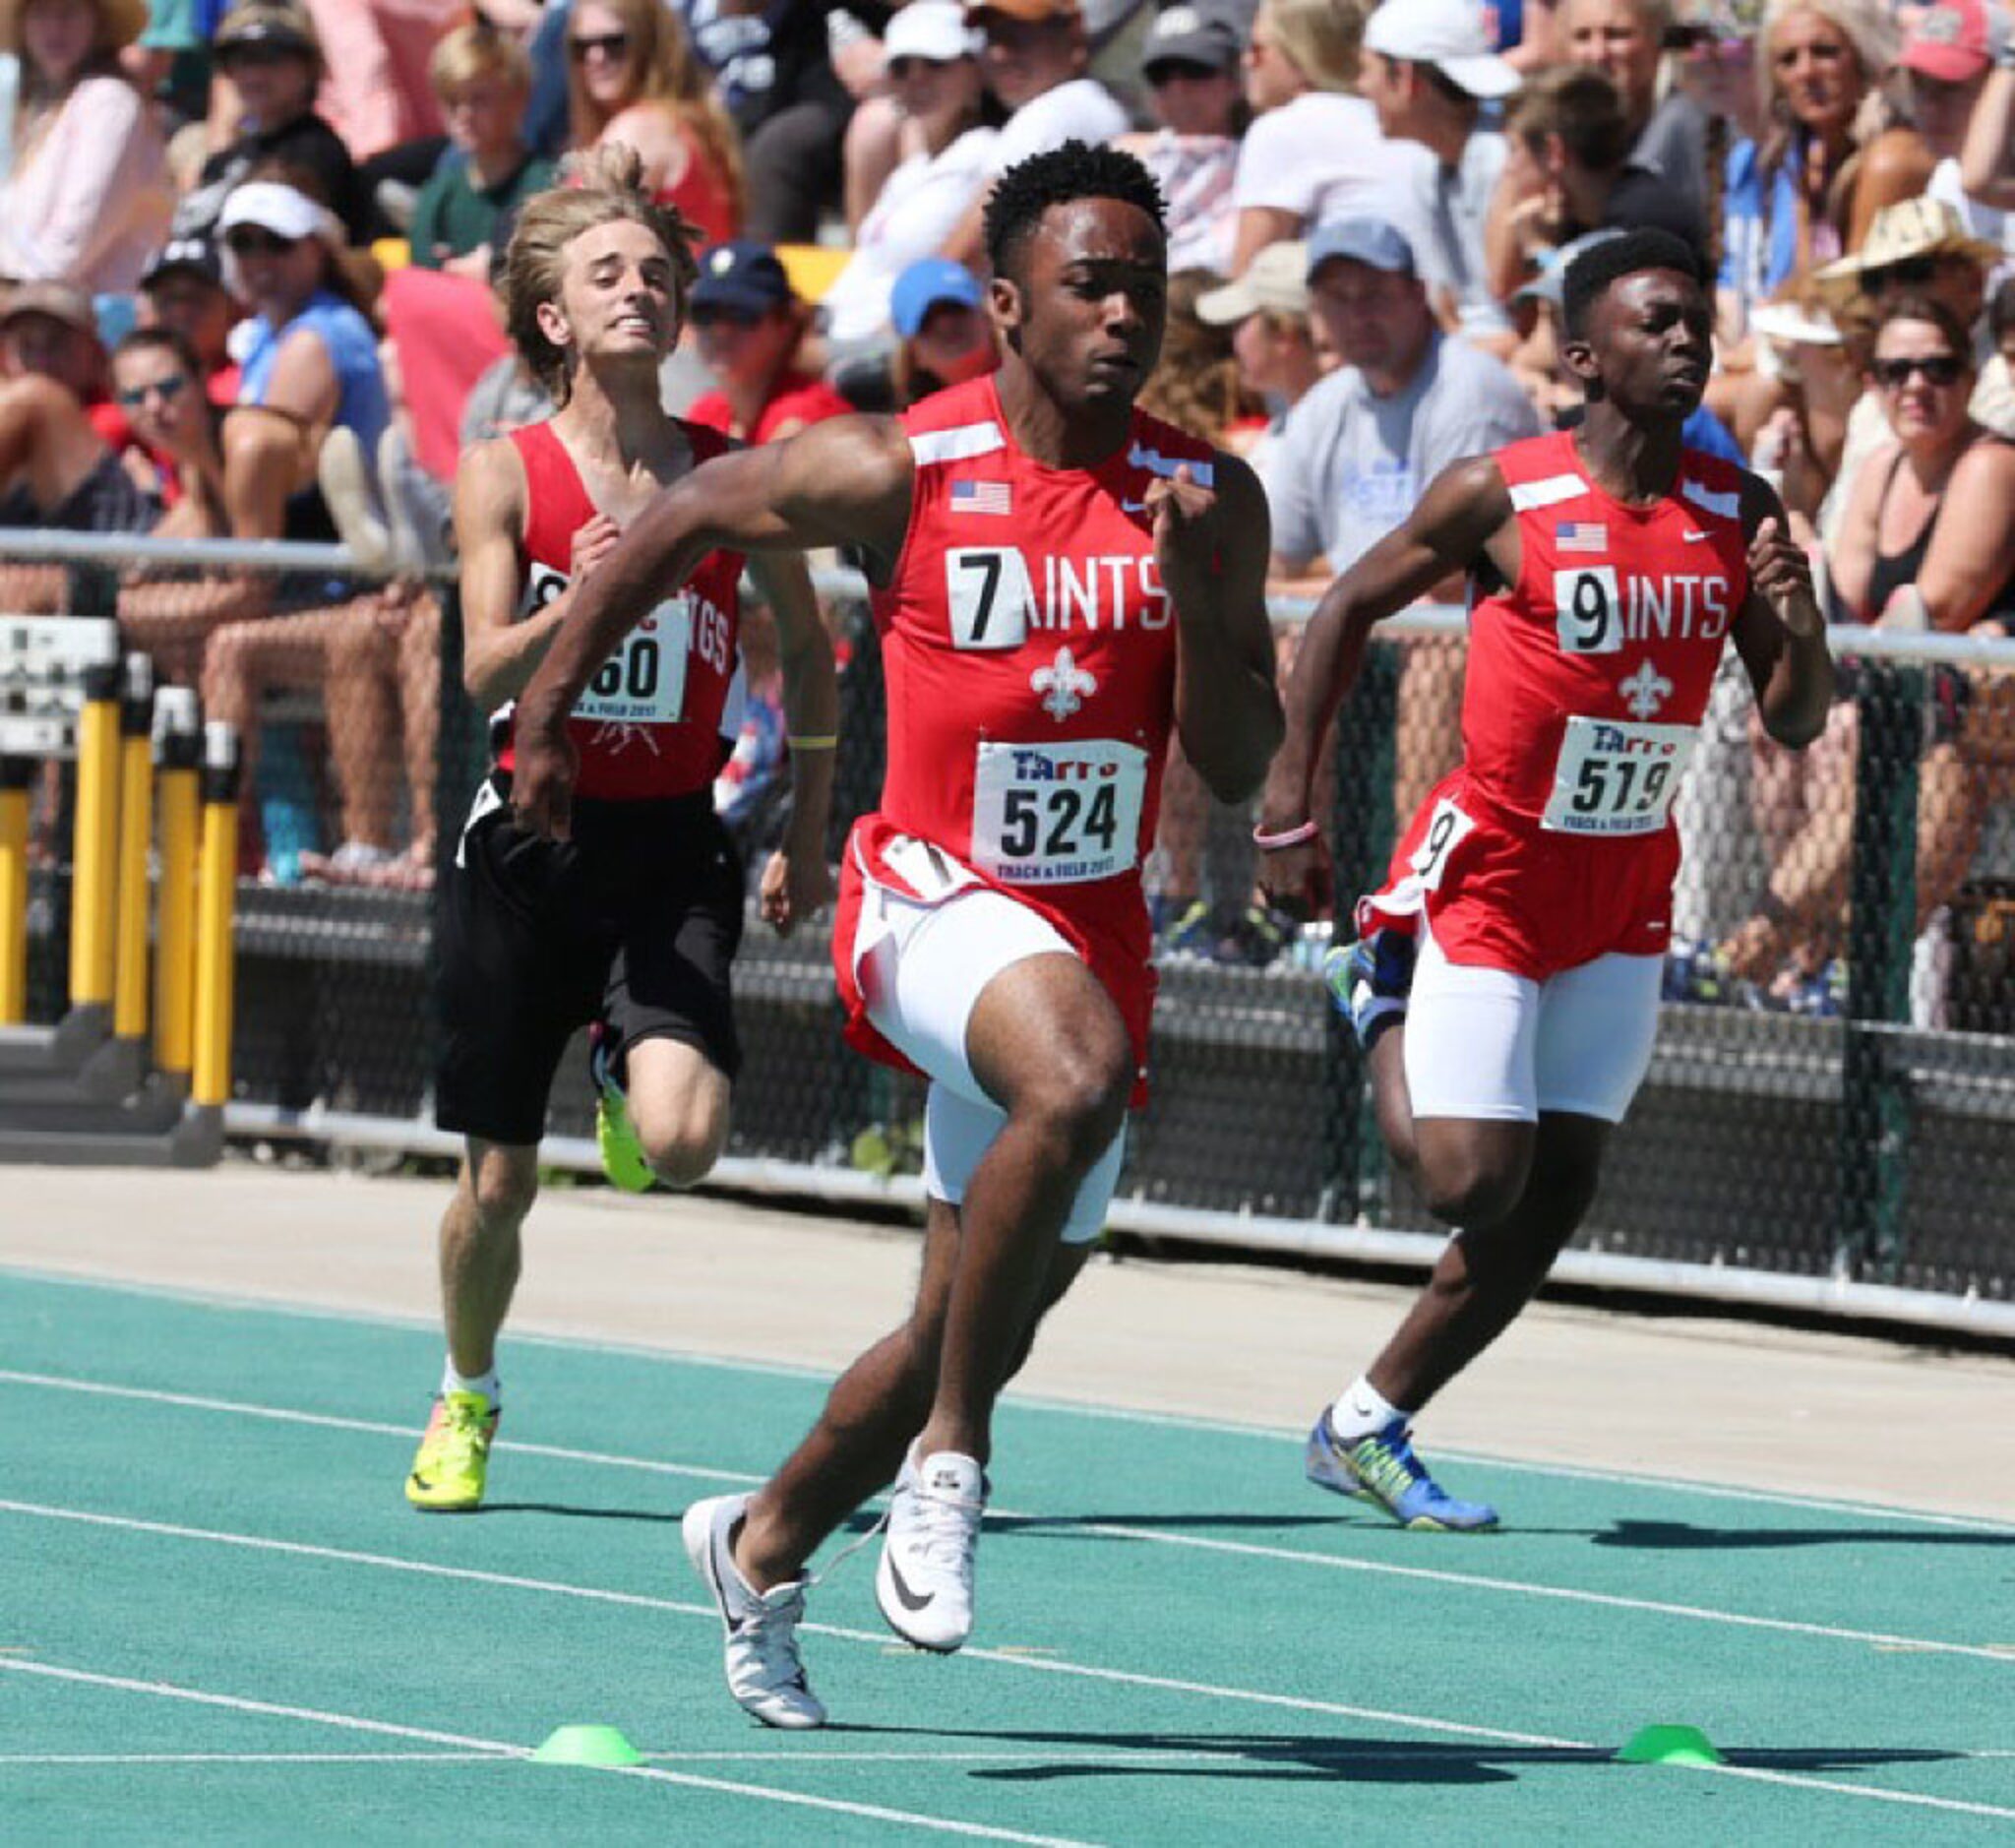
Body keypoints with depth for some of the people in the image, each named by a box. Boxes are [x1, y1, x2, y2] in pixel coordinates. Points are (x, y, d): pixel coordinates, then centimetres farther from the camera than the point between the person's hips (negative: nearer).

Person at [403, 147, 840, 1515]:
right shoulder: (506, 474, -4)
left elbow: (806, 654, 14)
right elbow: (485, 672, -12)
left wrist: (810, 833, 13)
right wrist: (574, 605, -31)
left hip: (674, 850, 0)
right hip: (530, 838, 0)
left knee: (684, 1141, -23)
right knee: (500, 1183, 6)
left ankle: (625, 1068, 14)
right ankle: (468, 1400, 34)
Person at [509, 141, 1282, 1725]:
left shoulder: (1213, 501, -2)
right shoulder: (900, 472, -10)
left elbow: (1240, 764, -4)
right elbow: (688, 517, 4)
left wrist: (1192, 580, -19)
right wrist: (548, 707, 7)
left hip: (1097, 926, 5)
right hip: (934, 895, -5)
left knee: (976, 1333, 14)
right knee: (1077, 1073, -38)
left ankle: (766, 1545, 41)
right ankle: (947, 1466, -27)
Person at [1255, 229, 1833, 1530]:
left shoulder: (1739, 515, -1)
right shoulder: (1503, 496, -13)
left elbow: (1797, 723, 2)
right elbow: (1351, 608, -1)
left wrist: (1797, 621, -20)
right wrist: (1290, 798, -4)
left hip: (1625, 904, 5)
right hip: (1489, 874, -5)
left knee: (1548, 1210, 5)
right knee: (1471, 1180, -9)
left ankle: (1368, 1429, 21)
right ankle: (1388, 1001, 21)